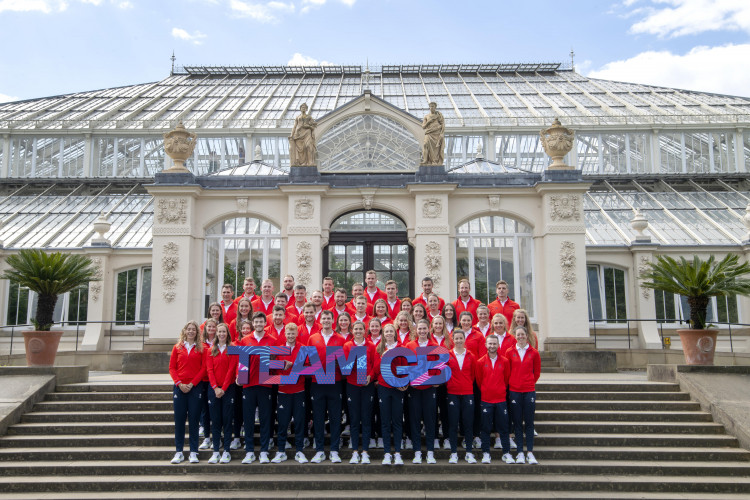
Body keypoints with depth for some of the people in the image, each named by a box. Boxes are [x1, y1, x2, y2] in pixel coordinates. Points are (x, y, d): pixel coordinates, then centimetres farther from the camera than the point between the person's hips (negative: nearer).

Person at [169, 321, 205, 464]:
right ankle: (179, 452, 10)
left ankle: (193, 452, 7)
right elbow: (172, 368, 6)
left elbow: (204, 368, 0)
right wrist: (179, 383, -7)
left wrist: (192, 383, -9)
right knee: (179, 419, 2)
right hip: (179, 387, 1)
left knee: (193, 420, 1)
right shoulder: (177, 347, 10)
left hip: (195, 387, -1)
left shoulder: (201, 348, 5)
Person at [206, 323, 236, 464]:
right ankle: (215, 451, 9)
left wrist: (223, 388, -11)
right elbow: (210, 370, 3)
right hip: (213, 388, 3)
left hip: (228, 388, -2)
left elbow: (231, 369, -5)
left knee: (227, 420, 0)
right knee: (215, 420, 4)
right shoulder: (211, 350, 10)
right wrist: (215, 387, -9)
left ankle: (227, 451, 5)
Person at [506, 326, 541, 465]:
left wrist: (529, 383, 10)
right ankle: (520, 453, 9)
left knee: (529, 422, 3)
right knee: (518, 422, 4)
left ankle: (530, 453, 10)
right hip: (514, 391, 0)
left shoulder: (534, 352, 3)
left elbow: (537, 372, 12)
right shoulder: (509, 352, 2)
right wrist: (511, 384, 7)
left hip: (529, 391, 0)